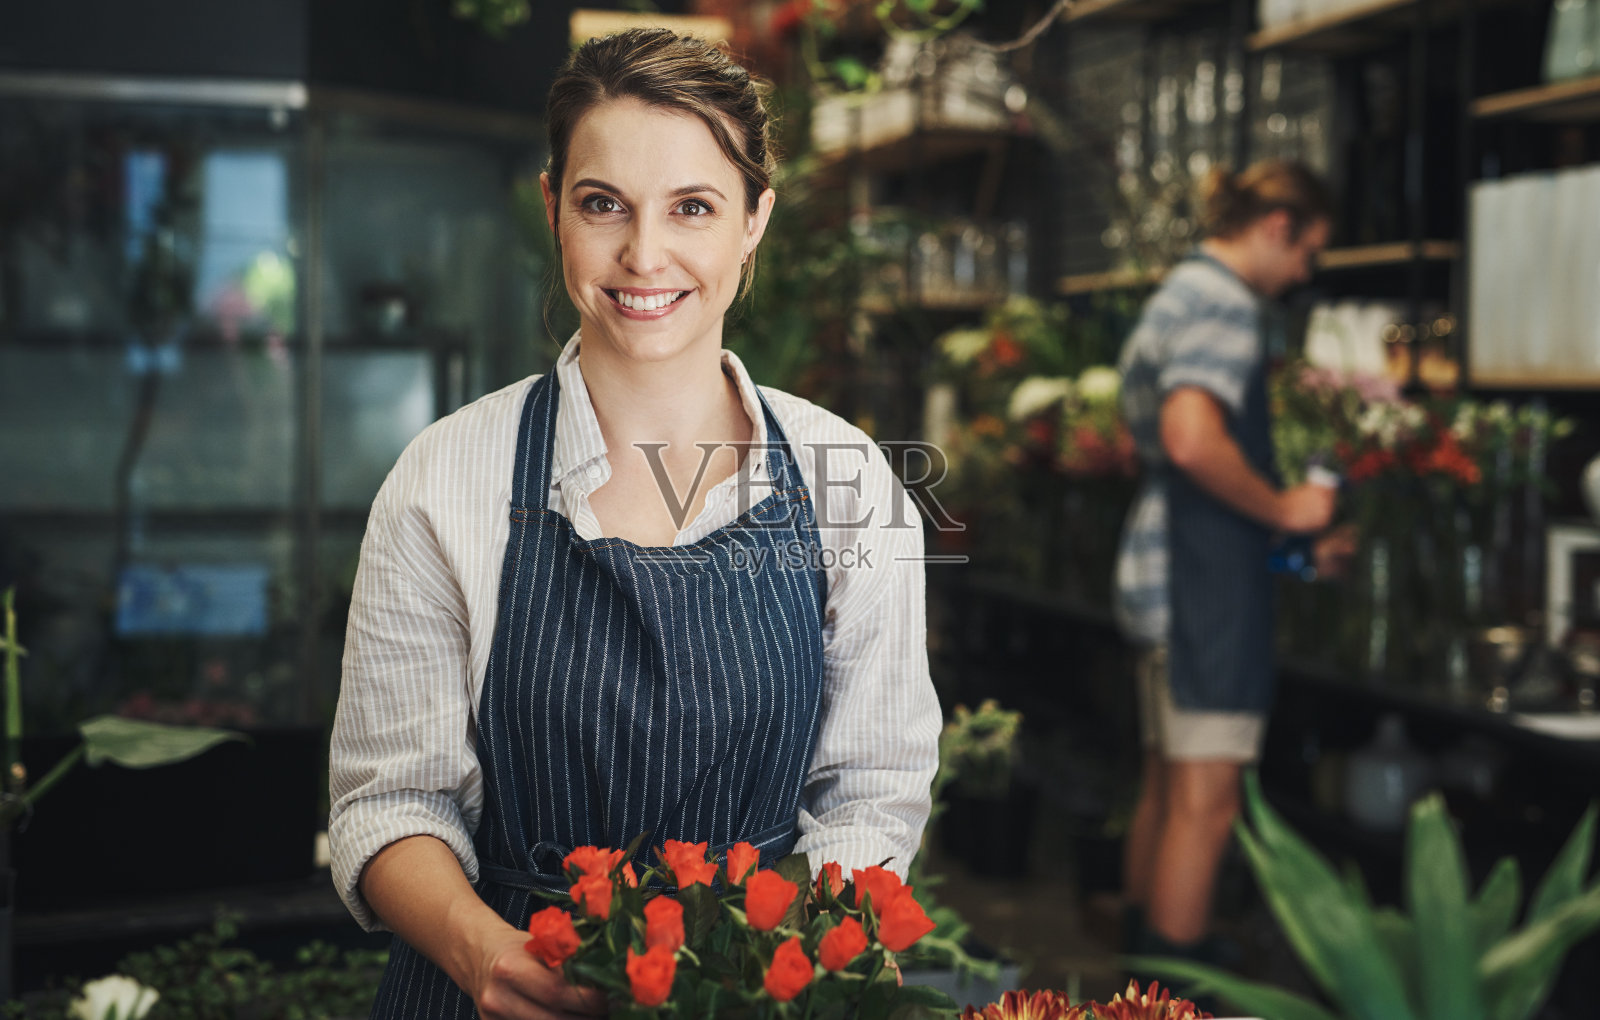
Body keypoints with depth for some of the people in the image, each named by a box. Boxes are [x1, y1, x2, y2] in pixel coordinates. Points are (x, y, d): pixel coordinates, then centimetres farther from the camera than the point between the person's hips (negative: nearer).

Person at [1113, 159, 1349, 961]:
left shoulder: (1179, 292, 21)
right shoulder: (1224, 299, -12)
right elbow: (1192, 439, -27)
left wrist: (1288, 541, 24)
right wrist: (1284, 510, -14)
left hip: (1163, 568, 11)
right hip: (1205, 580, -11)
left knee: (1165, 793, 17)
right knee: (1205, 802, -8)